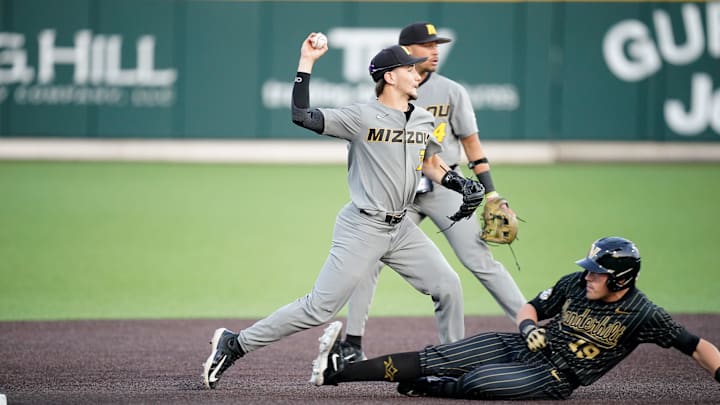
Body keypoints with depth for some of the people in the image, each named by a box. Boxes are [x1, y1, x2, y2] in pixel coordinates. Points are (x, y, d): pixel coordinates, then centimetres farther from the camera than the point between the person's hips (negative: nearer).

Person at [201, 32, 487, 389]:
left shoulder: (423, 120, 9)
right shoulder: (362, 116, -12)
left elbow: (431, 165, 24)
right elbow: (302, 116, -20)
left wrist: (462, 184, 8)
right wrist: (306, 63, -22)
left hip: (400, 228, 7)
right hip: (362, 229, -7)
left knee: (448, 286, 2)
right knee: (319, 309, -9)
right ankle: (234, 344, -1)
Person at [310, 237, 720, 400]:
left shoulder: (643, 314, -14)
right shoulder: (575, 284, 1)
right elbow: (530, 307, 11)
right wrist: (528, 326, -11)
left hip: (554, 377, -5)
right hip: (521, 348, 5)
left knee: (478, 382, -30)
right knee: (439, 359, -9)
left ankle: (425, 387, -3)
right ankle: (337, 369, -12)